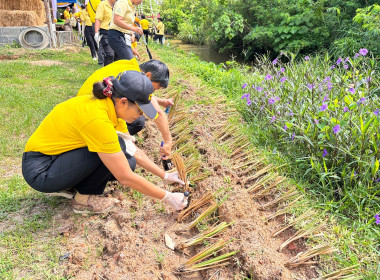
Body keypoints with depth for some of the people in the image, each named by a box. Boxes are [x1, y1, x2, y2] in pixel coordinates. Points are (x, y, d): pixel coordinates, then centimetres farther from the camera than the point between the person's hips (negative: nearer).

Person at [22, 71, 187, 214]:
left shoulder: (106, 104, -4)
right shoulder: (97, 119, -31)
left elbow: (134, 151, 5)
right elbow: (125, 178, -27)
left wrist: (165, 175, 5)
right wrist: (168, 197, -17)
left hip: (55, 156, 8)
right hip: (40, 170, -8)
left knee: (125, 161, -2)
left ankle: (66, 186, 9)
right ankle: (83, 199, -3)